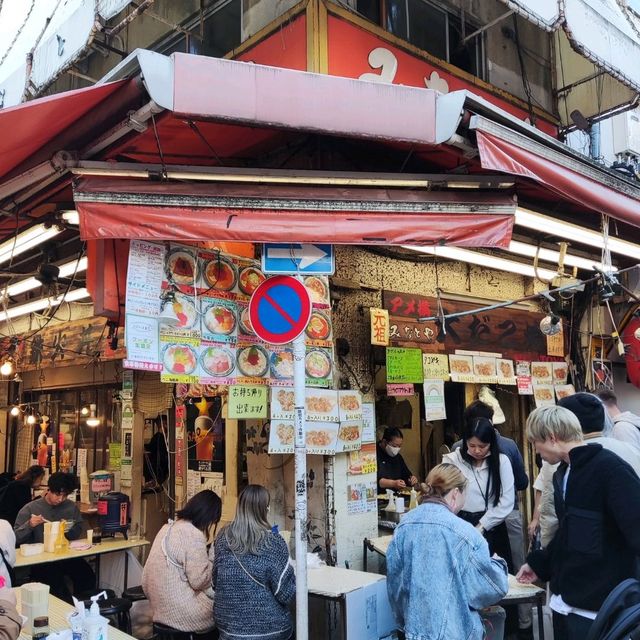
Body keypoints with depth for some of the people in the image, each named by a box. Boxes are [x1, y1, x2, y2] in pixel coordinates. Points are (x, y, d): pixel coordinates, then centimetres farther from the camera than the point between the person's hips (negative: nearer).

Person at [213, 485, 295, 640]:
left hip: (228, 625, 4)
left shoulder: (222, 538, -5)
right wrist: (291, 570, 2)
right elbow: (286, 594, -14)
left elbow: (215, 582, 8)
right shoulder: (273, 543, -19)